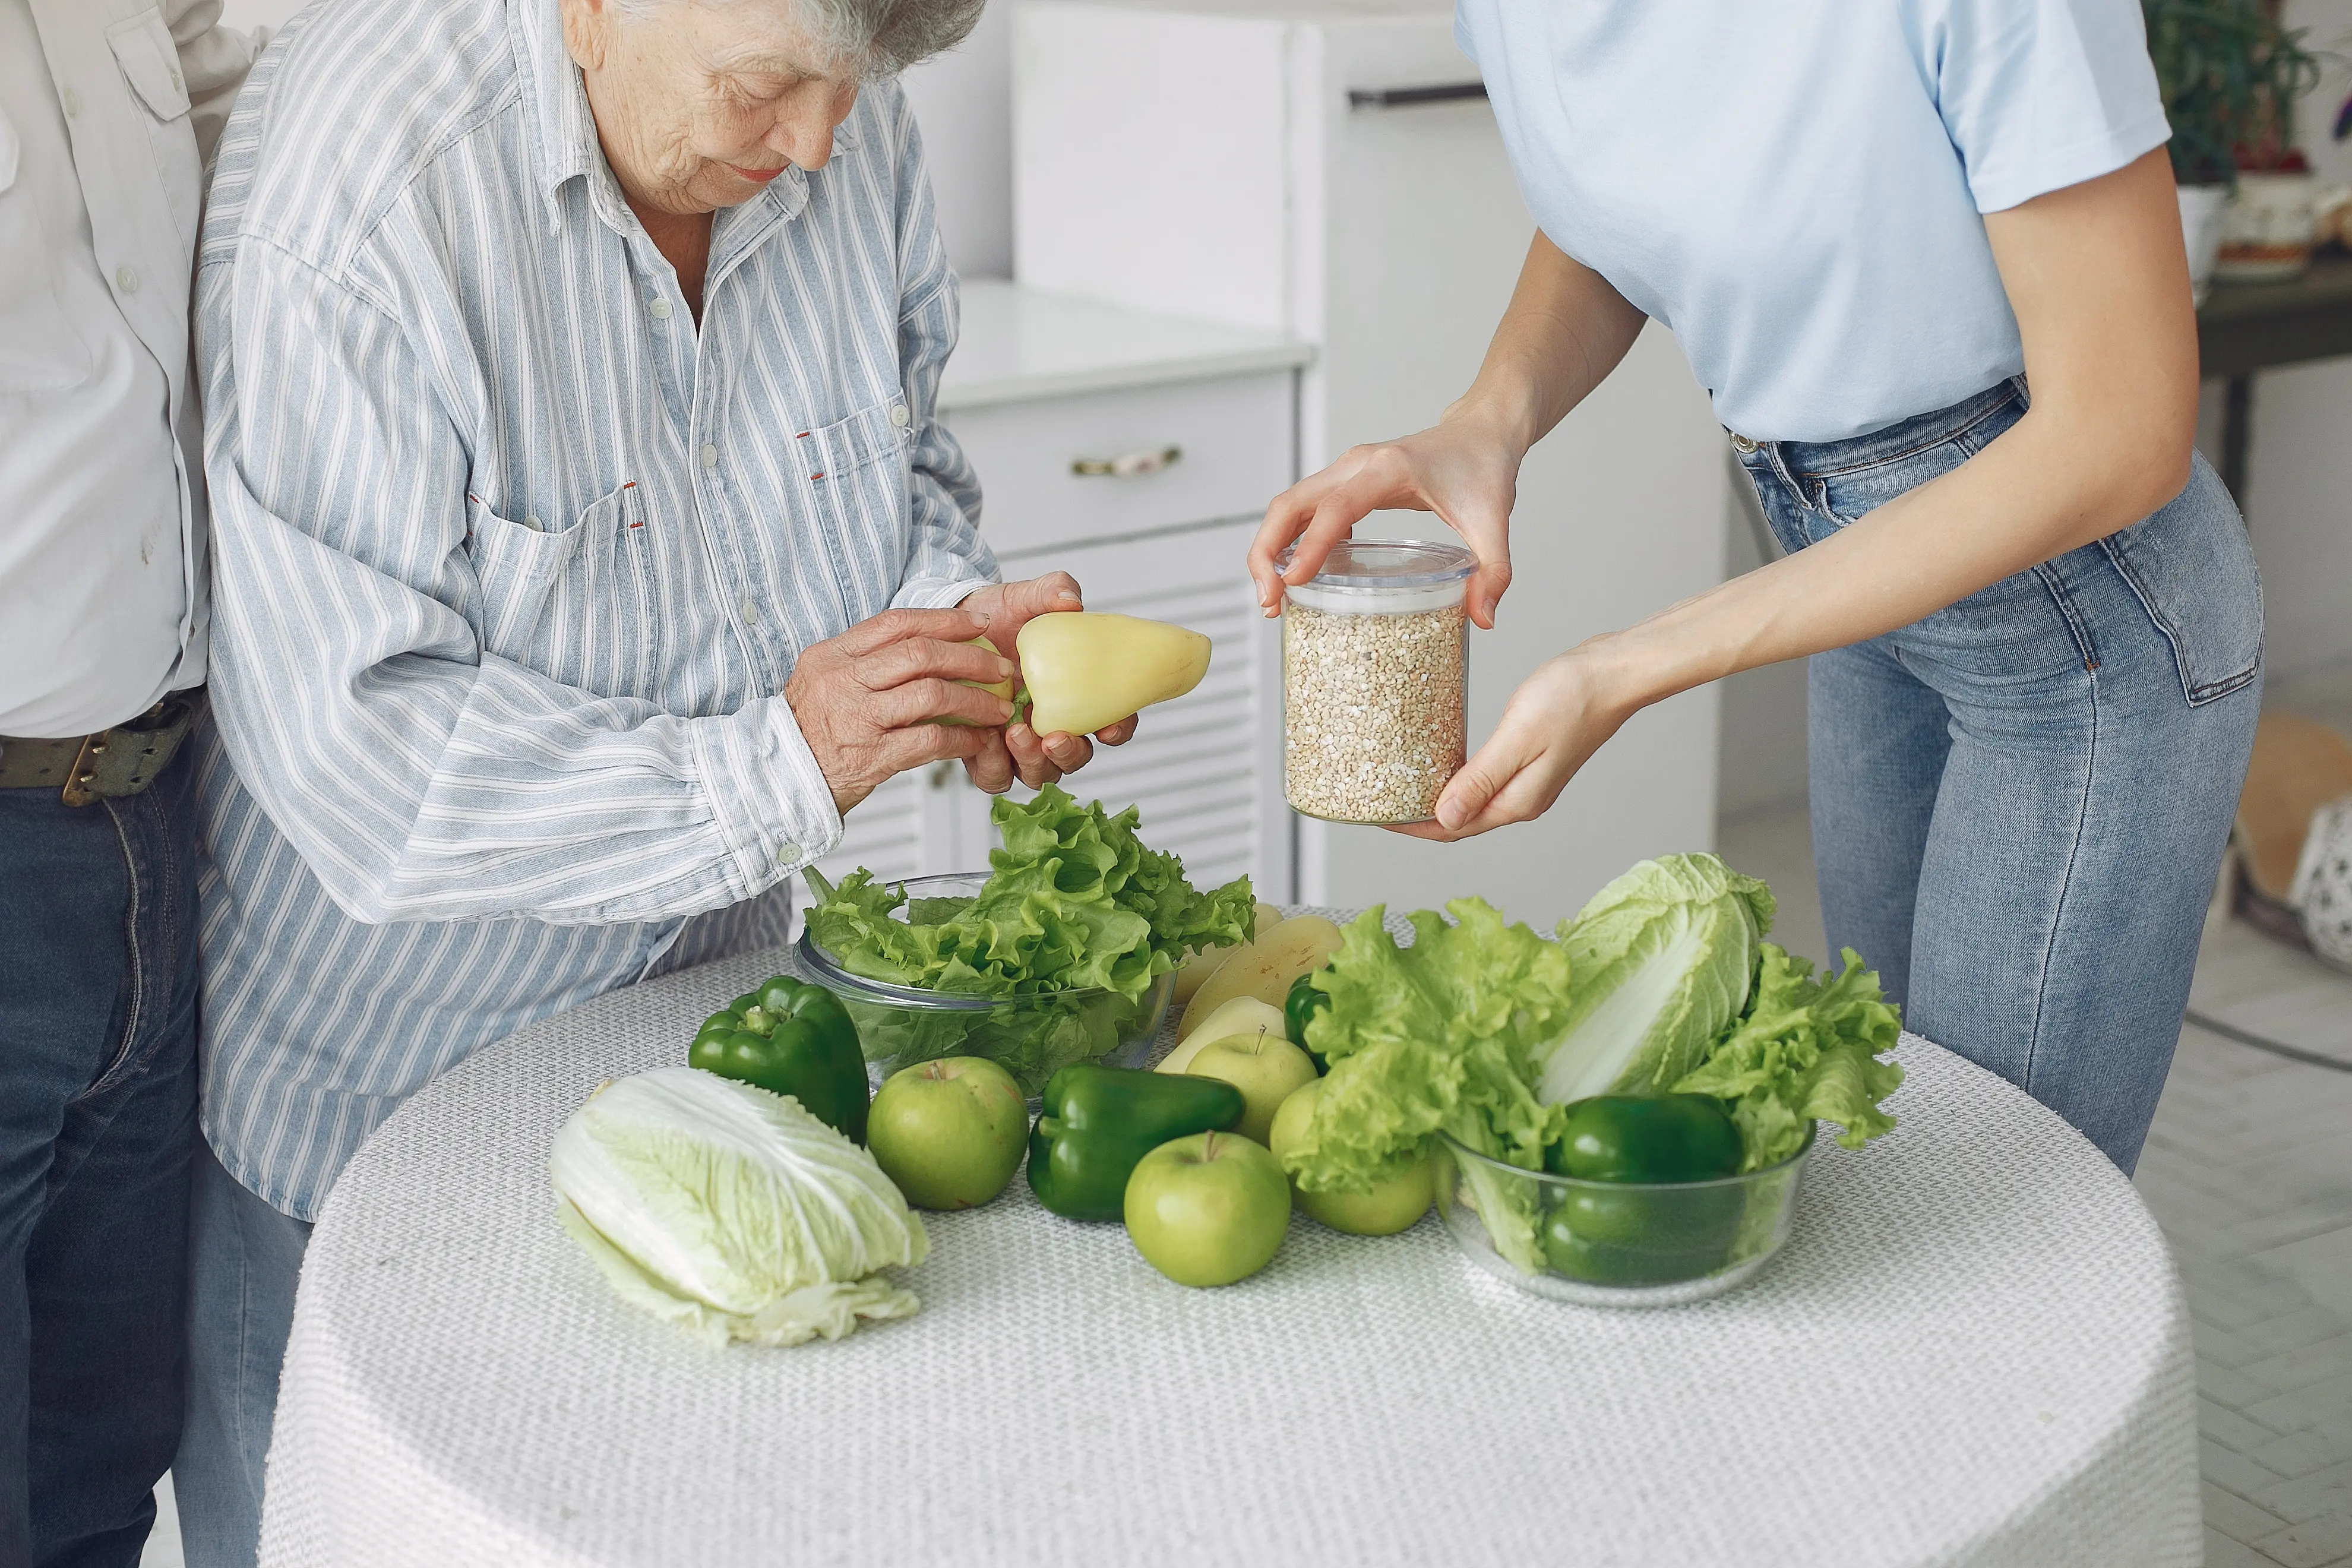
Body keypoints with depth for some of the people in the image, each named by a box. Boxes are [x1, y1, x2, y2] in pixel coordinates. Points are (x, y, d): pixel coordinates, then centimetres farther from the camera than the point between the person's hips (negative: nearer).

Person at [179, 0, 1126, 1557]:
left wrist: (958, 615, -14)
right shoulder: (354, 197, -29)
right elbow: (357, 752, -31)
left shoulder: (853, 131, -8)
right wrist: (771, 765, -32)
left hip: (688, 999, 6)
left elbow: (903, 474, 8)